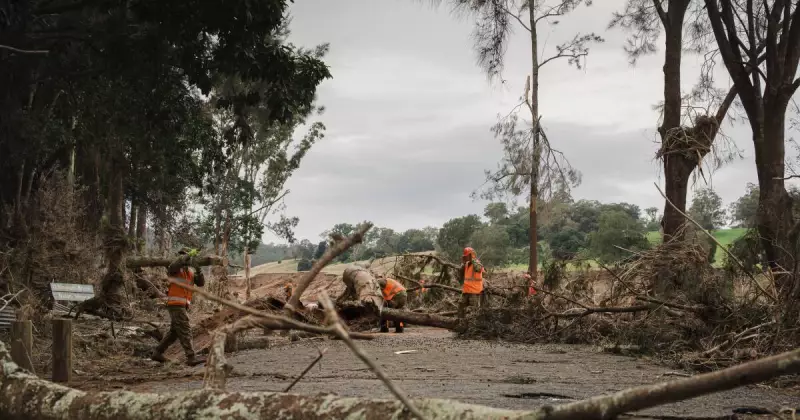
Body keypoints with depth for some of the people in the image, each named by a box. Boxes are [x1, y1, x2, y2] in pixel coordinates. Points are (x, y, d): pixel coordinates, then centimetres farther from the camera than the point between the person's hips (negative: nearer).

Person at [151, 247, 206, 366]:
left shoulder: (191, 271, 14)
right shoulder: (176, 269, -6)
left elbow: (201, 283, 6)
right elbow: (171, 268, -31)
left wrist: (199, 271, -13)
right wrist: (188, 255, -33)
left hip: (183, 306, 8)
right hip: (175, 304, -8)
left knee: (174, 332, 15)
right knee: (185, 331, -14)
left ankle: (157, 353, 24)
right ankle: (191, 358, -17)